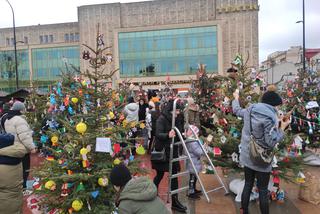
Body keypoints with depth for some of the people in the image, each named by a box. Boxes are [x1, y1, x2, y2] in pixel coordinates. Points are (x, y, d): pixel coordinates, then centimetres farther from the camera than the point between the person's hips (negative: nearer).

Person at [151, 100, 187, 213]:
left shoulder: (175, 119, 5)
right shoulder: (161, 119, -15)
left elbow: (179, 135, 10)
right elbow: (158, 134, -27)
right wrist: (168, 135, -44)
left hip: (172, 152, 6)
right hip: (161, 152, -6)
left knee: (174, 175, 7)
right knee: (160, 175, 8)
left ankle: (175, 201, 19)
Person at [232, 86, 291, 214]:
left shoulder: (249, 110, -1)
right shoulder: (270, 117, -21)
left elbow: (236, 110, 21)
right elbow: (271, 142, -21)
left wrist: (236, 98, 38)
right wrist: (282, 128, -10)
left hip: (247, 157, 7)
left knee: (248, 185, 19)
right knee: (263, 191, 9)